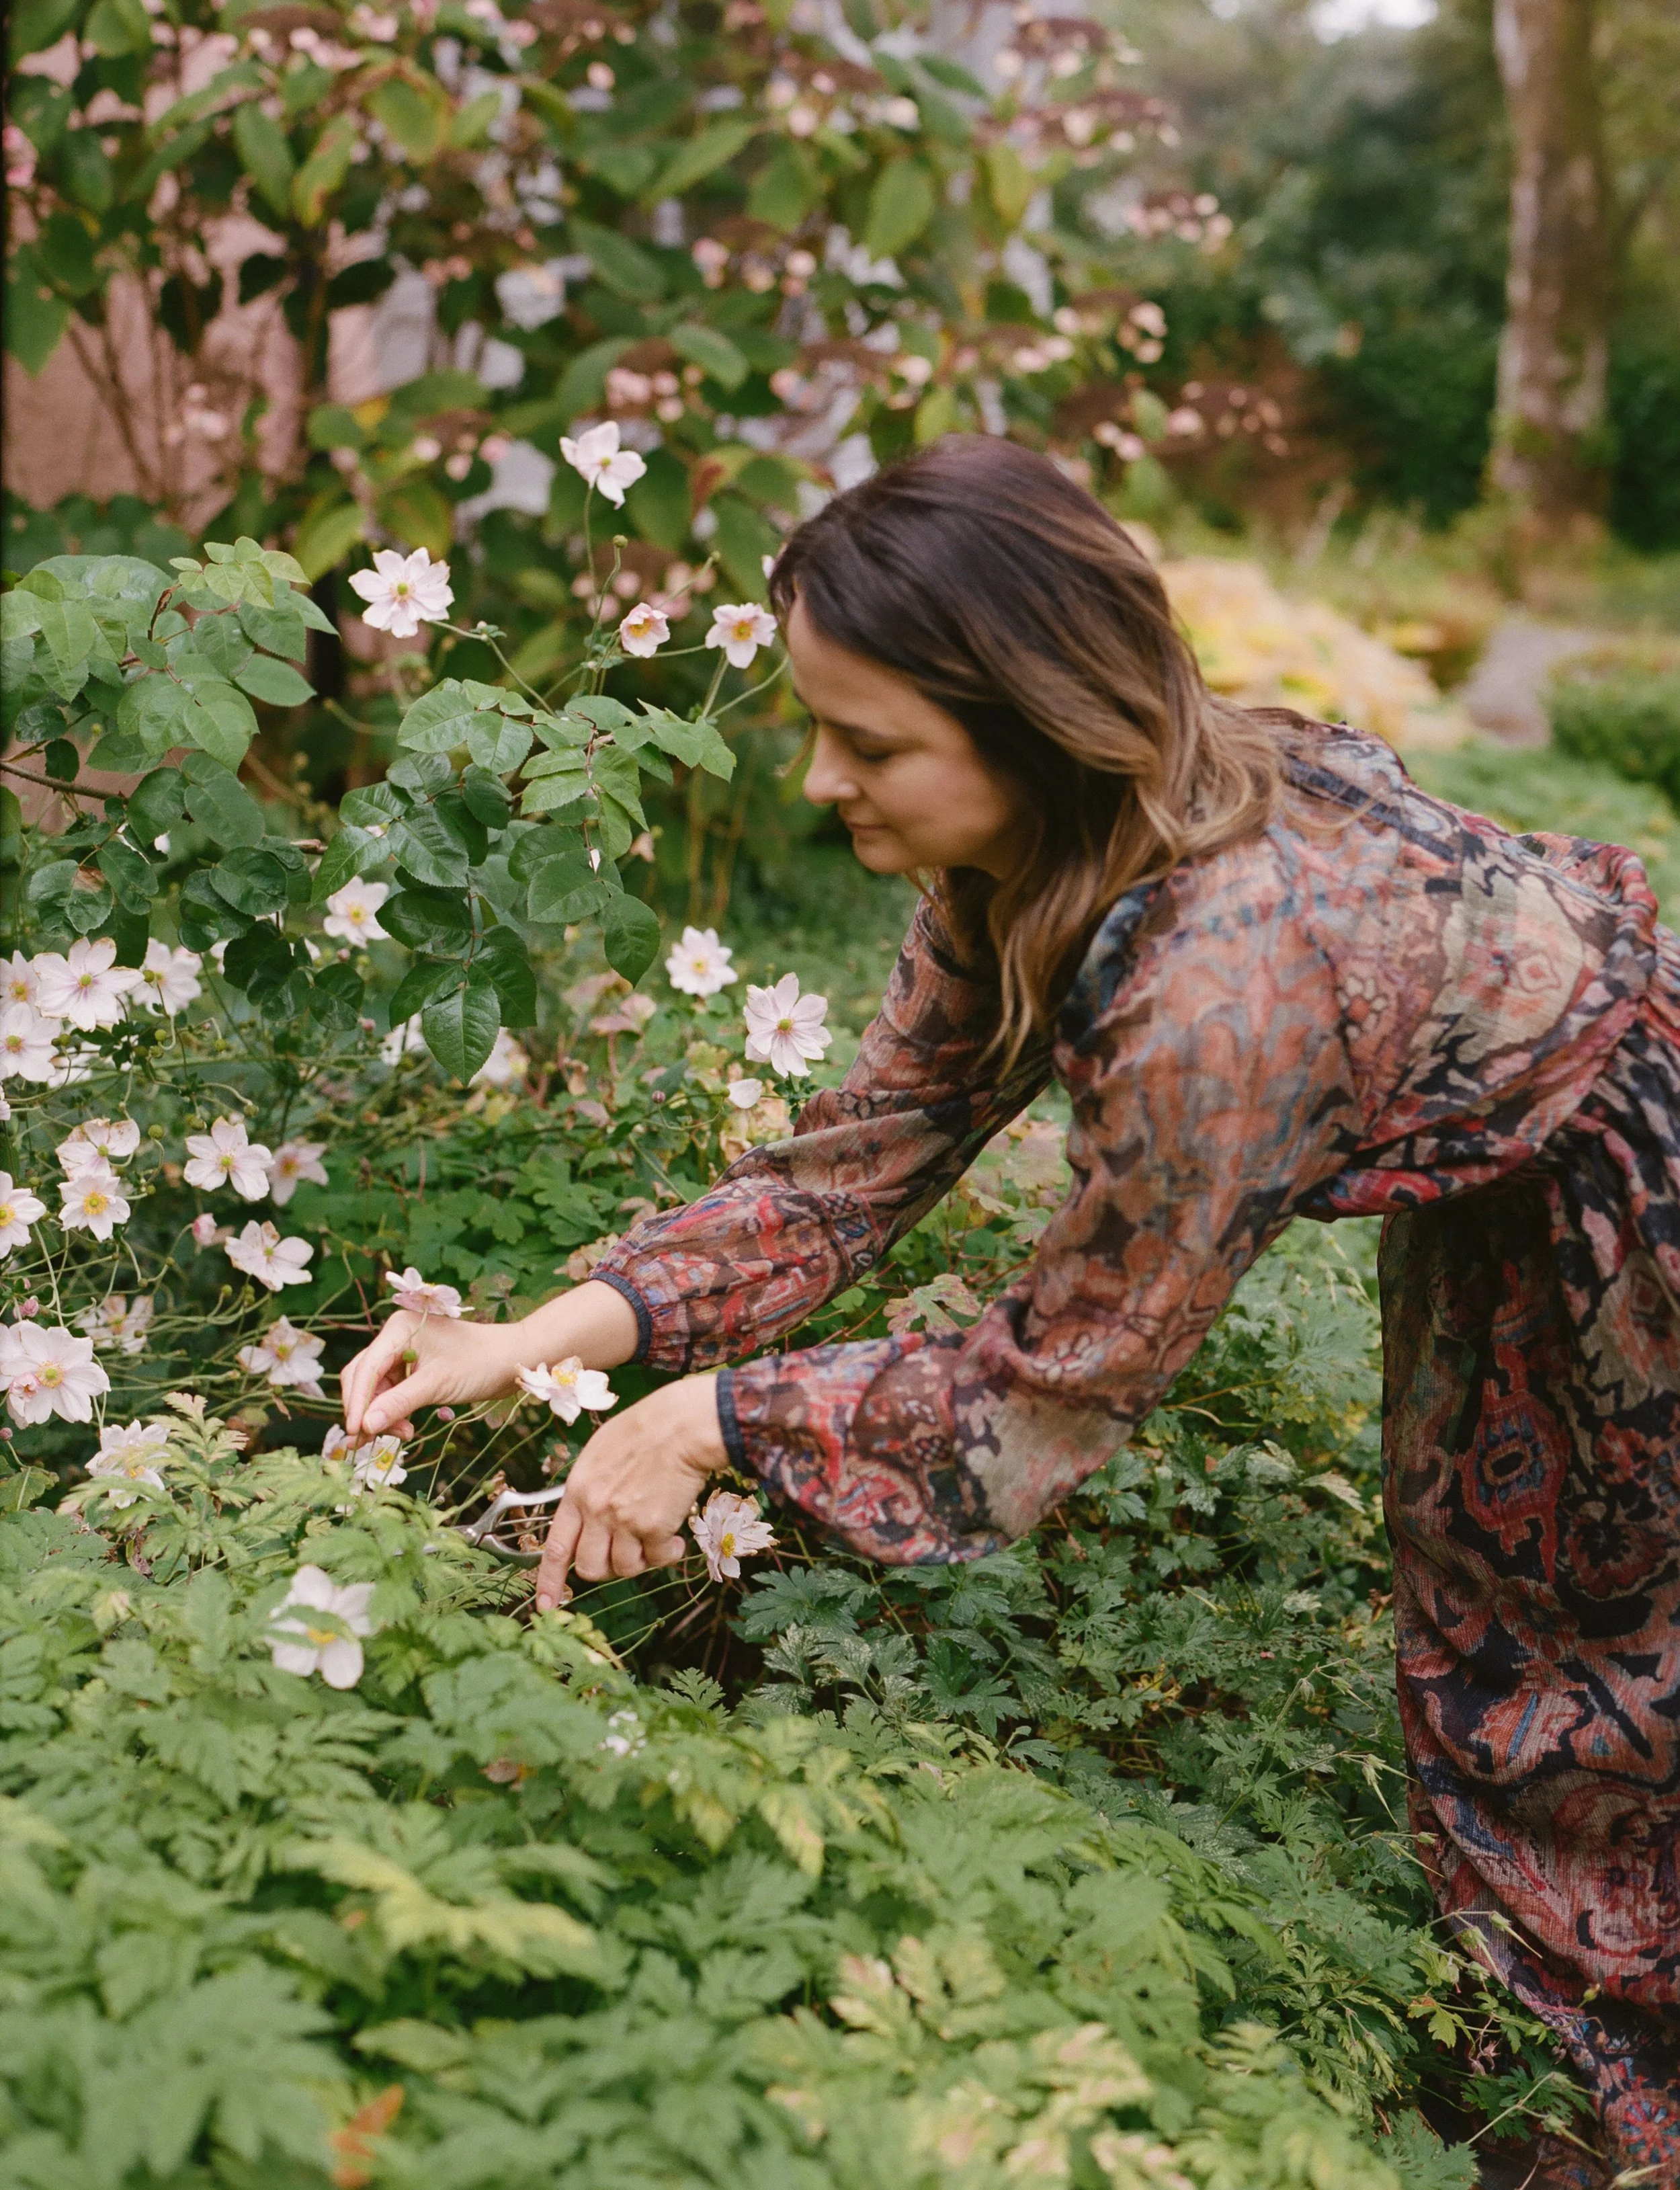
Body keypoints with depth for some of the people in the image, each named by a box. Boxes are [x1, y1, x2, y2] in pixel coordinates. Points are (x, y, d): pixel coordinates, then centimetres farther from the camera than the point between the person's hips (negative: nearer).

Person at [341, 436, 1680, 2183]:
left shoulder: (1228, 973, -42)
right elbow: (859, 1161, -9)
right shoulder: (1028, 860, -15)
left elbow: (1042, 1400, -30)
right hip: (1499, 1195, 8)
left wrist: (716, 1420, -22)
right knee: (1488, 1663, 20)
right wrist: (542, 1339, -17)